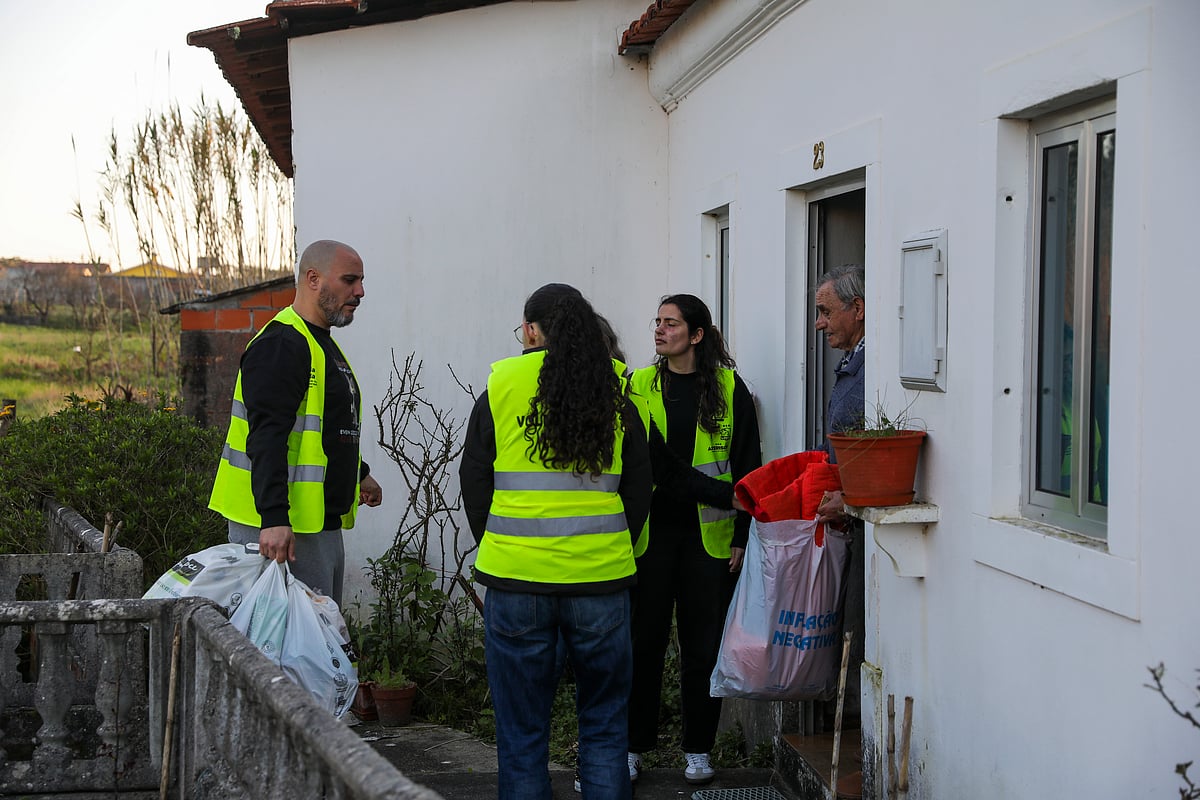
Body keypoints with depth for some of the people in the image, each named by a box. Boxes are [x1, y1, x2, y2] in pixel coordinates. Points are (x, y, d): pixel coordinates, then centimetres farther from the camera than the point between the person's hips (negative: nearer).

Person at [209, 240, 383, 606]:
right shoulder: (281, 345, -14)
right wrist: (273, 518, -33)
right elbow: (266, 438, -24)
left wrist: (359, 474, 45)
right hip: (281, 526, -11)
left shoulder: (323, 345, 20)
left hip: (325, 527, 11)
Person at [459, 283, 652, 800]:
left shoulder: (501, 385, 0)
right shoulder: (616, 393, 6)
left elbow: (473, 482, 7)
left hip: (517, 582, -1)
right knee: (604, 723, 12)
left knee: (521, 728, 8)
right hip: (601, 582, 2)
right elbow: (639, 489, 12)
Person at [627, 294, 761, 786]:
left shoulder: (729, 388, 1)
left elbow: (747, 466, 2)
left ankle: (698, 750, 17)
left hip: (709, 537, -1)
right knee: (643, 639, 3)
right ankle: (632, 746, 14)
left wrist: (742, 534, -2)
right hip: (650, 532, 1)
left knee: (703, 643, 6)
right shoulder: (639, 386, 5)